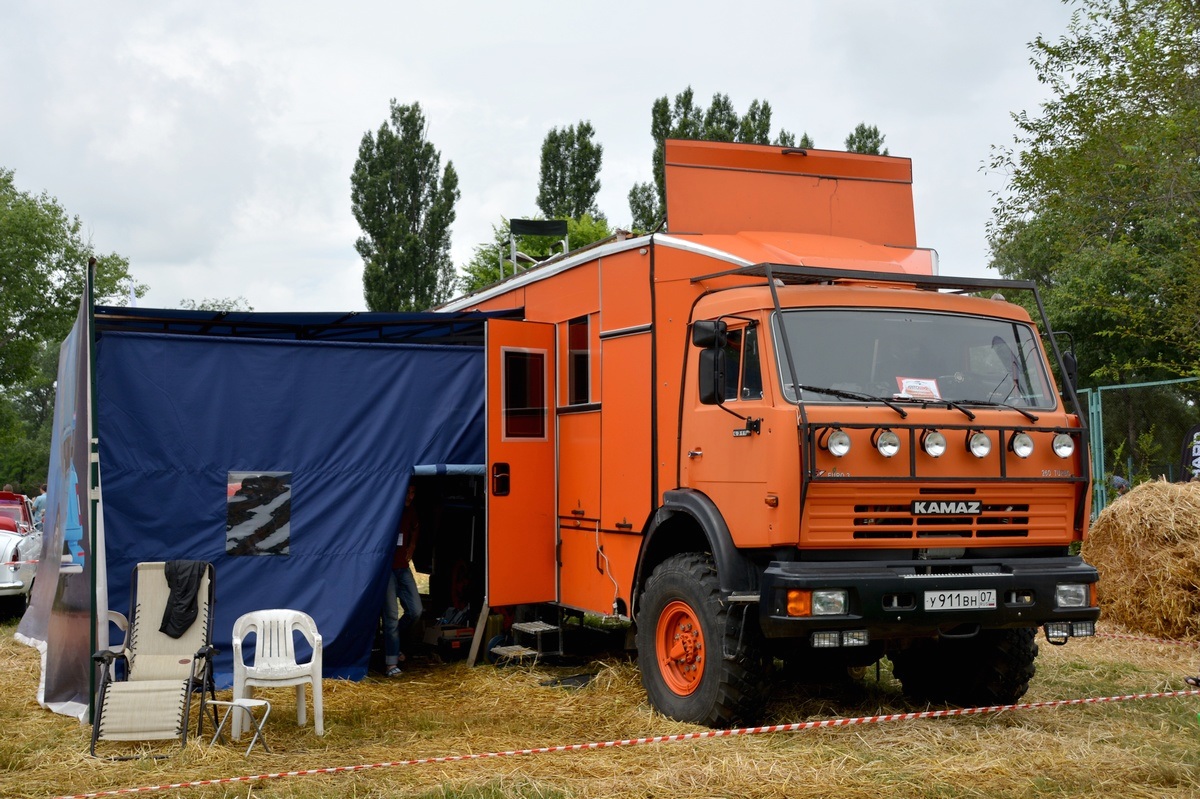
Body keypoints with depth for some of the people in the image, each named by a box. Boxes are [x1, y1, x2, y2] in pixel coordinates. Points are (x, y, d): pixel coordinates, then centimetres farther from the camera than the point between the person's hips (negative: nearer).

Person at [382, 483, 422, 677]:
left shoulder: (410, 511, 7)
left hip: (403, 567, 6)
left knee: (415, 611, 3)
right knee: (391, 615, -7)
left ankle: (392, 642, 27)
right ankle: (391, 663, -3)